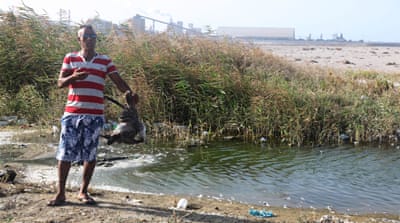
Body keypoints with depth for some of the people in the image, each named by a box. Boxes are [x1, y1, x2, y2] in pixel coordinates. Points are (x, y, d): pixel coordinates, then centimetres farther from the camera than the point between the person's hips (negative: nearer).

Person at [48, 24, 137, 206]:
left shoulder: (105, 61, 9)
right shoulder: (70, 58, 8)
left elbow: (118, 81, 1)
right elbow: (60, 83, 3)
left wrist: (129, 93, -18)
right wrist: (73, 77, -18)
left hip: (95, 115, 0)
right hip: (72, 113, 0)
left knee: (90, 154, 4)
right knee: (65, 152, 0)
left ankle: (83, 192, 18)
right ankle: (60, 193, 10)